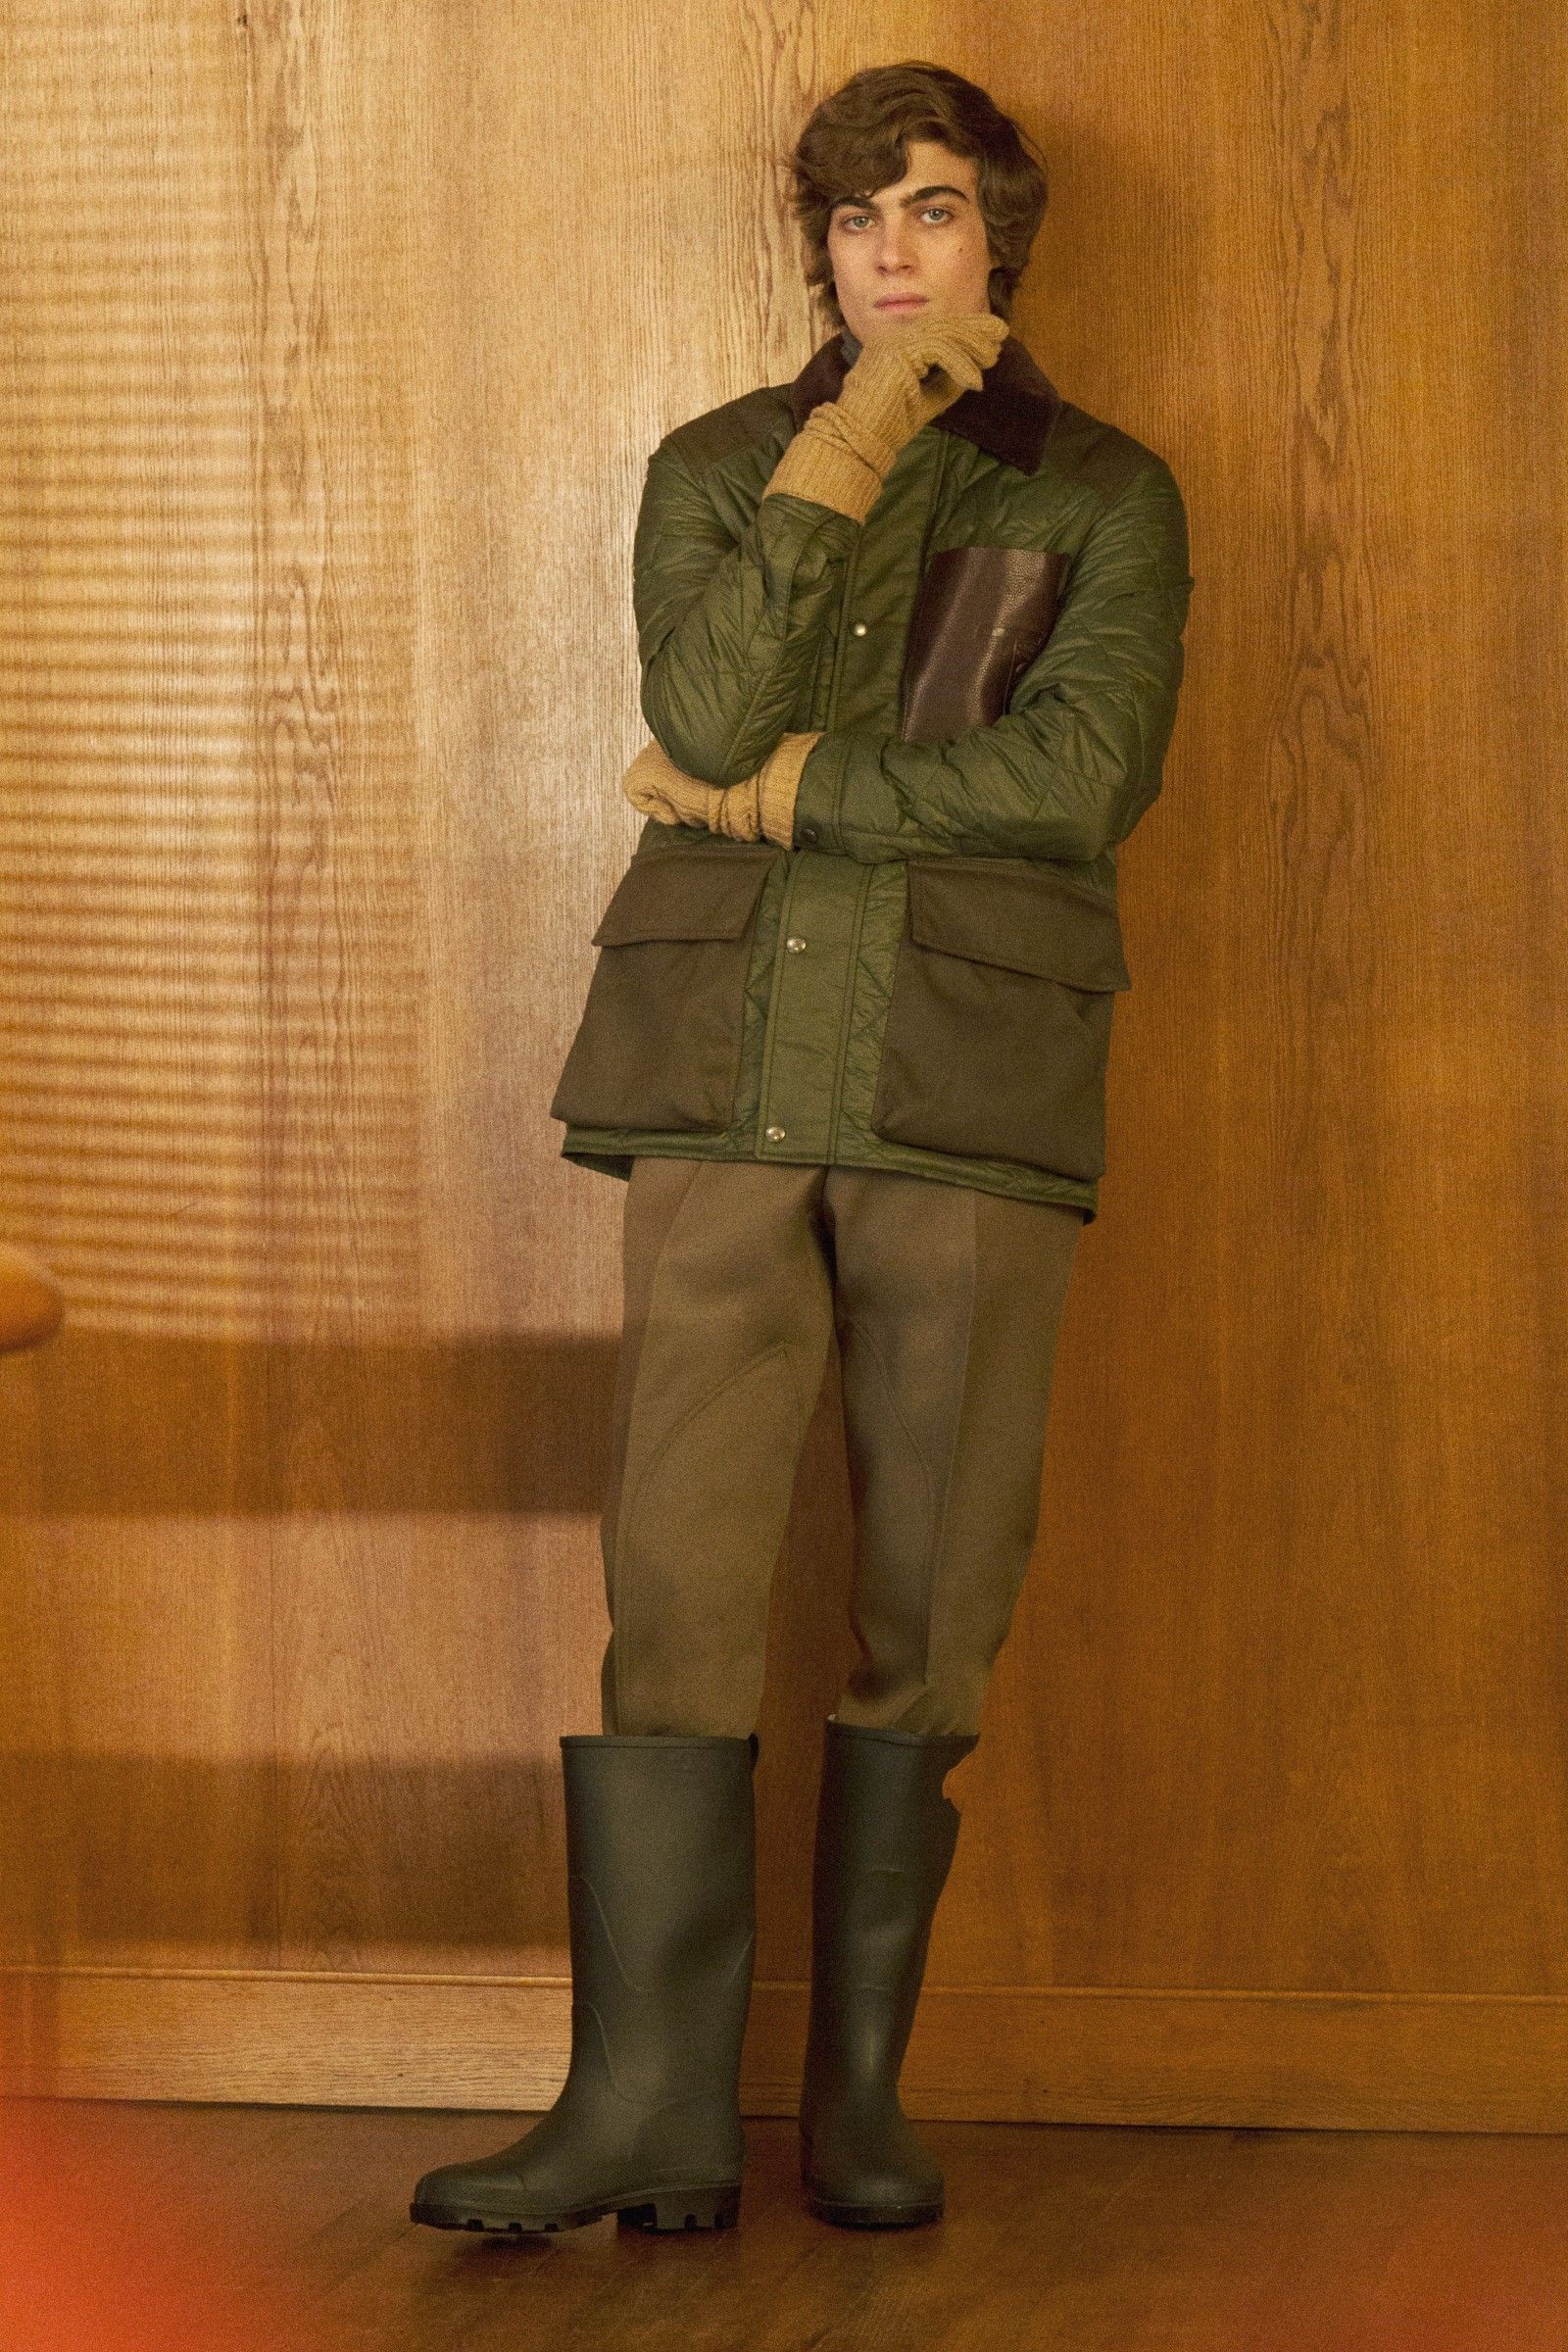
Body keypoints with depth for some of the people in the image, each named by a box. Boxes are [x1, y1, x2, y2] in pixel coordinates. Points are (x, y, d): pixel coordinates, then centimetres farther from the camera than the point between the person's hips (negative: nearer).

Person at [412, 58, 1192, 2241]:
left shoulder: (1104, 493, 8)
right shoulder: (714, 467, 13)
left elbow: (1082, 774, -8)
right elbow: (706, 710, -6)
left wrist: (784, 791, -7)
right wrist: (846, 449, -10)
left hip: (974, 1089, -1)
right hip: (732, 1077, 1)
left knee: (930, 1595, 1)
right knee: (677, 1578, -7)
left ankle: (861, 2081, 11)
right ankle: (652, 2099, -6)